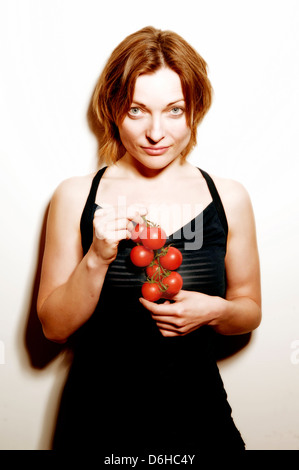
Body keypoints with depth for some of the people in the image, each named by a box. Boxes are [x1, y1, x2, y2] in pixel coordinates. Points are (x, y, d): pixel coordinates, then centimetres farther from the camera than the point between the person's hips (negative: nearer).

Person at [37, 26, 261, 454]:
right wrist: (98, 258, -23)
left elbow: (250, 311, 4)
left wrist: (214, 310, -16)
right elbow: (54, 327, -7)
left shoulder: (229, 199, -6)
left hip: (197, 416, 1)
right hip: (98, 417, 0)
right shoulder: (75, 197, -8)